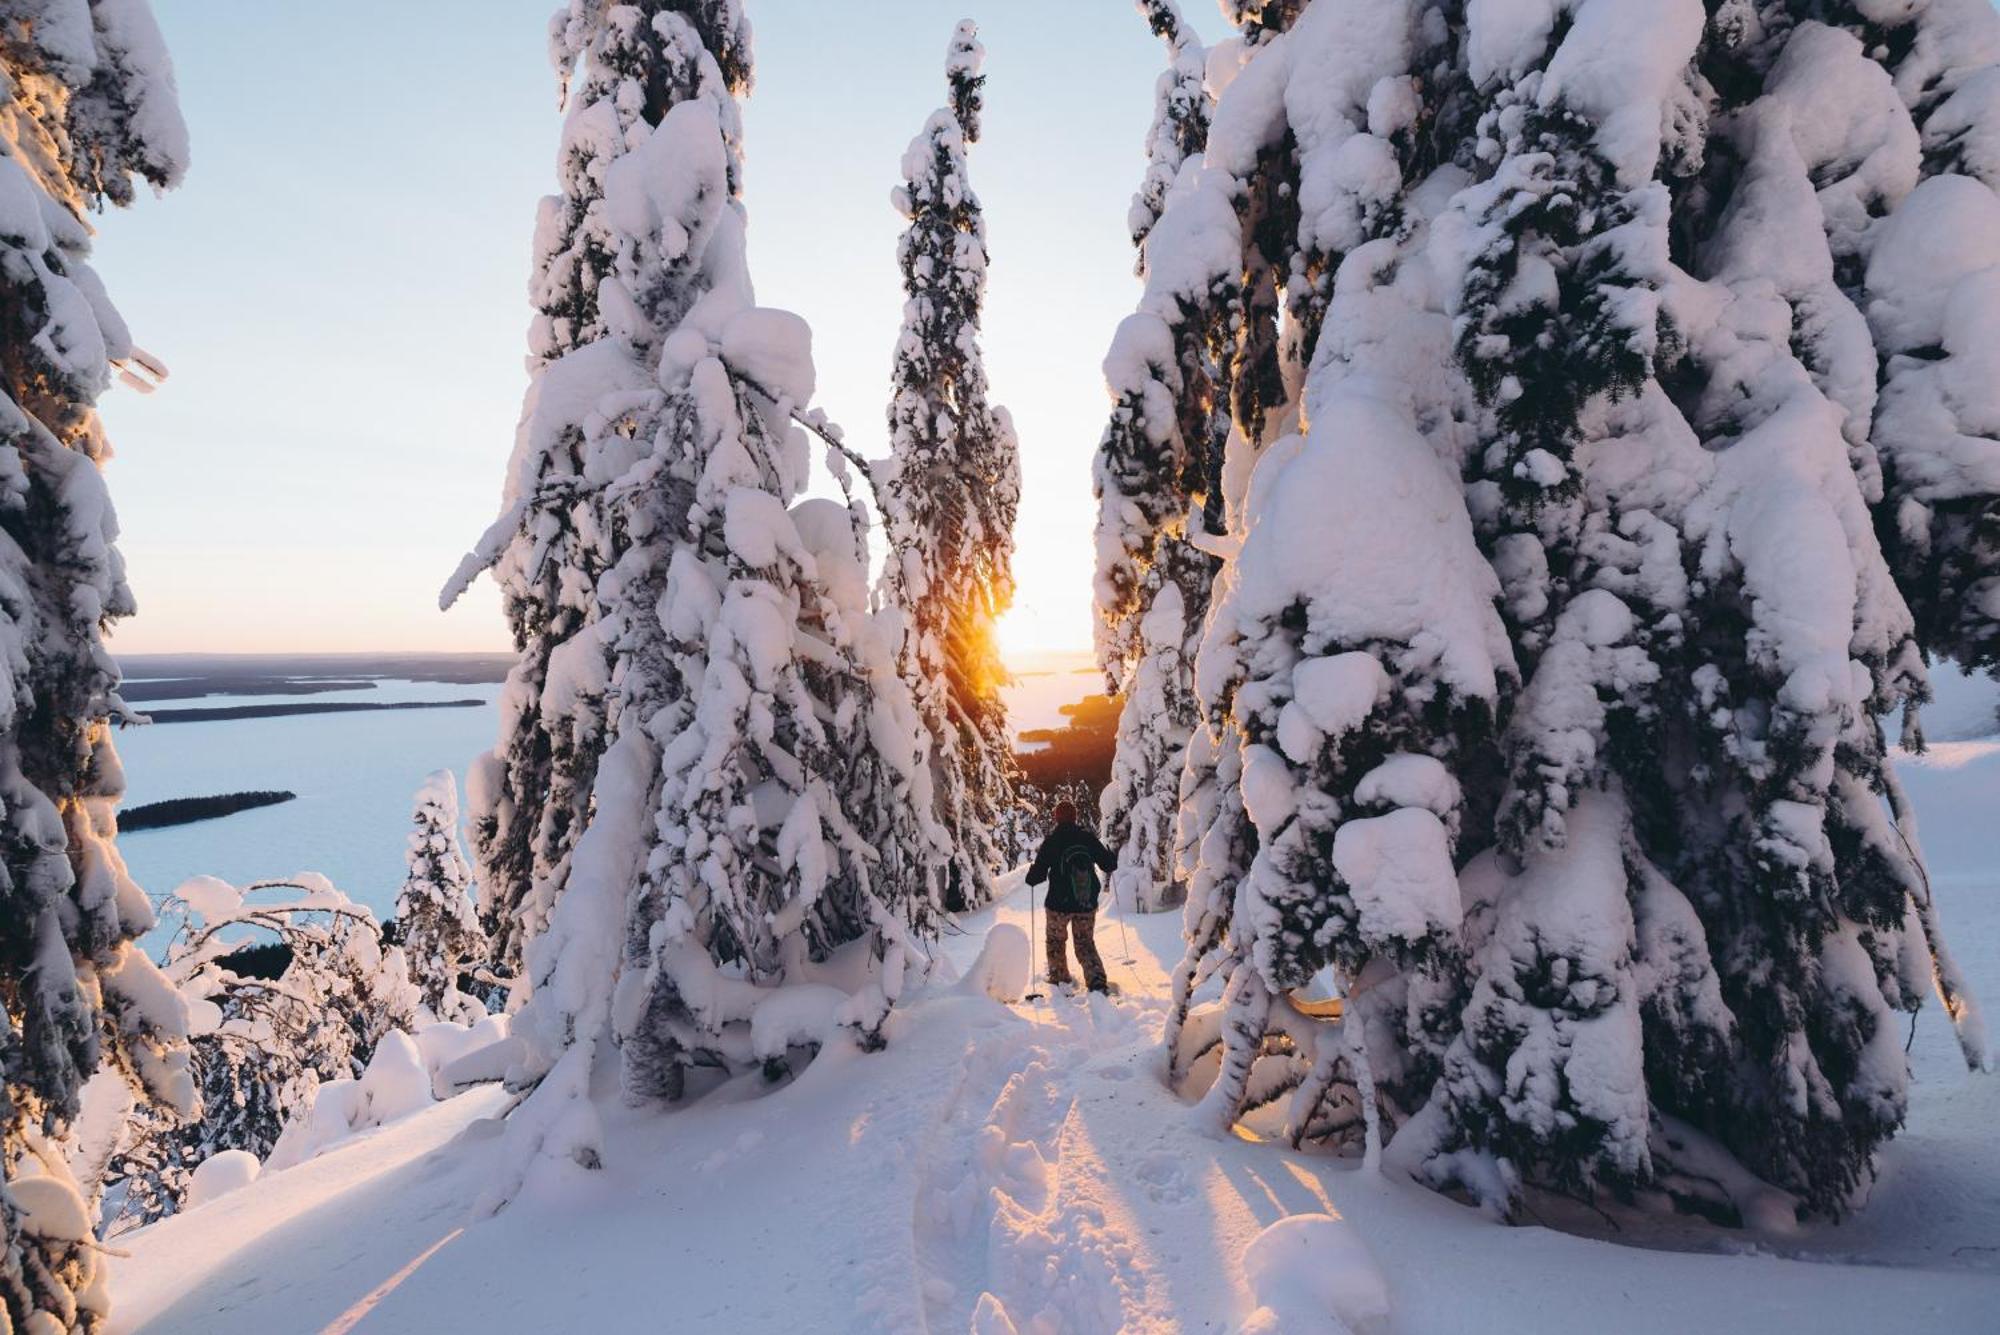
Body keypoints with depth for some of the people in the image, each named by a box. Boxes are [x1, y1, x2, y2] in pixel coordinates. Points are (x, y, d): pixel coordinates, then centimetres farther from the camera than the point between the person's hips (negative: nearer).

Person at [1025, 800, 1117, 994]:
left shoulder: (1051, 841, -10)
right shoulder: (1088, 838, -4)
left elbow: (1038, 874, -10)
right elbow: (1110, 865, 0)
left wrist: (1030, 877, 12)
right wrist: (1110, 862, 23)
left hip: (1059, 904, -2)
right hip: (1087, 905, 2)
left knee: (1056, 941, 21)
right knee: (1086, 943, 14)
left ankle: (1059, 978, 28)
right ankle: (1097, 980, -3)